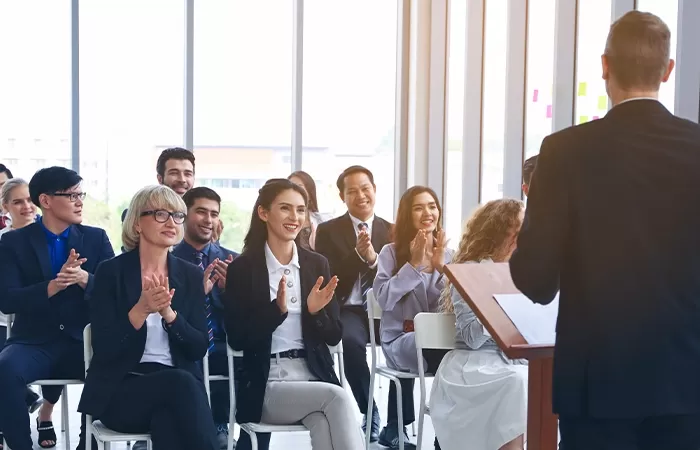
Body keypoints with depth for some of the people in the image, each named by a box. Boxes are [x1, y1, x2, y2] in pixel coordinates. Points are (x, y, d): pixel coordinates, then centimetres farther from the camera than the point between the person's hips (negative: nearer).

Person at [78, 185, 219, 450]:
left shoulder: (191, 276, 9)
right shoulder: (111, 272, -1)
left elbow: (199, 349, 2)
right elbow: (103, 349, -8)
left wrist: (168, 312, -15)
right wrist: (141, 310, -23)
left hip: (178, 385, 2)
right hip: (120, 391, -2)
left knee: (169, 420, -34)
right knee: (181, 382, -33)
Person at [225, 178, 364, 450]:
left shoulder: (317, 264, 11)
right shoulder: (242, 268, 0)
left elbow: (334, 336, 10)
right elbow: (236, 339, -6)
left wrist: (314, 312, -11)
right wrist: (276, 309, -19)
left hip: (315, 378, 3)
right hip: (267, 387, -3)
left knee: (327, 412, -32)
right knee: (336, 397, -31)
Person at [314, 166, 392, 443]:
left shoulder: (391, 231, 12)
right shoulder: (328, 231, 6)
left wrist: (373, 258, -16)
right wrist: (357, 254, -17)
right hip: (348, 310, -1)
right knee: (351, 340, -35)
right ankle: (369, 414, -14)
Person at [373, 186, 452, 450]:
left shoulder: (447, 254, 12)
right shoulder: (391, 252, 2)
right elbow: (384, 299, -12)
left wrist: (440, 266, -10)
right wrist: (414, 264, -13)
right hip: (401, 339, -3)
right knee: (448, 354, -35)